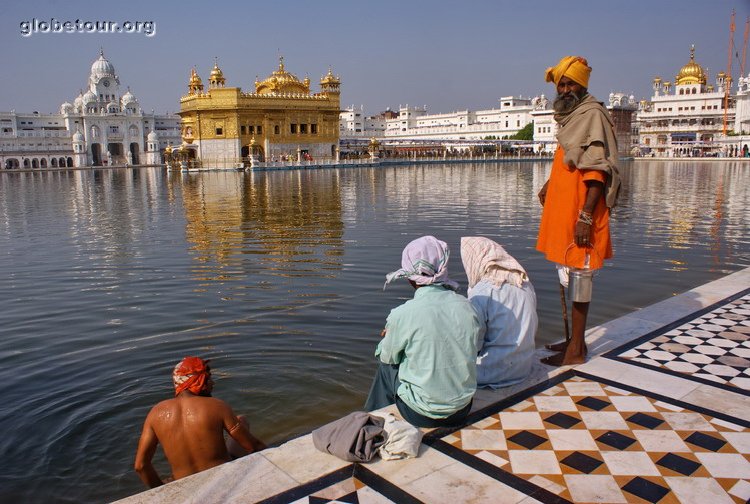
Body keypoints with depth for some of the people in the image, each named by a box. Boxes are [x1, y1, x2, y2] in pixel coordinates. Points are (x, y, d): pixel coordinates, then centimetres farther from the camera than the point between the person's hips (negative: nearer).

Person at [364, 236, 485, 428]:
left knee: (386, 367, 22)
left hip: (424, 415, -4)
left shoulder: (402, 315, -21)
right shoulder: (466, 306, -9)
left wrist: (388, 338, 20)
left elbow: (388, 357, -4)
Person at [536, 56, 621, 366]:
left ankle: (576, 350, 5)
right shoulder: (571, 116, 15)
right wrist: (550, 185, 20)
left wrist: (585, 216, -25)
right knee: (571, 273, 15)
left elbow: (598, 171, -20)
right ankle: (574, 340, 28)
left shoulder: (592, 115, -13)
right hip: (563, 209, 10)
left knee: (580, 274, -4)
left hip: (580, 211, -10)